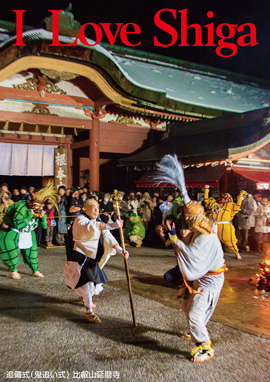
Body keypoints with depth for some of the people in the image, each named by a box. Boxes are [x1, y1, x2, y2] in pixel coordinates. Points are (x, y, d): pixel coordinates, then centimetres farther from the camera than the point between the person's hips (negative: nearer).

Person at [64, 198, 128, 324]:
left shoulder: (99, 223, 7)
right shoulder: (80, 219, -15)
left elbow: (108, 238, -4)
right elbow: (89, 228, -37)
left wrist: (120, 251, -20)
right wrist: (111, 226, -48)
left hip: (91, 259, 7)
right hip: (79, 257, -7)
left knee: (95, 282, 15)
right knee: (87, 282, -17)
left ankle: (83, 296, 48)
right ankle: (89, 312, -2)